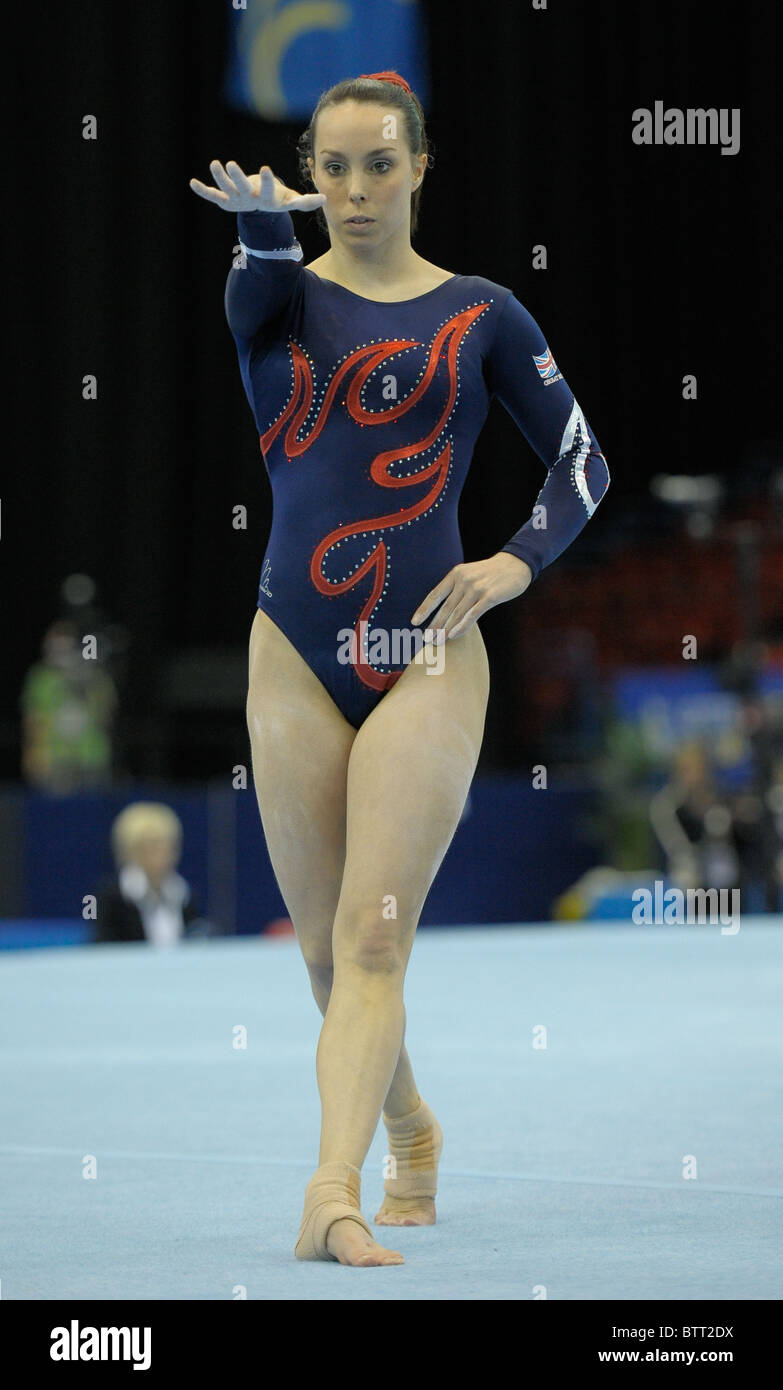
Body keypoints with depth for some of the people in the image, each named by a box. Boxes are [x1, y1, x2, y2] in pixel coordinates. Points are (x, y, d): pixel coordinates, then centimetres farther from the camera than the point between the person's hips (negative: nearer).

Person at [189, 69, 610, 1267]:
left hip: (427, 658, -2)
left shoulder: (480, 315, 4)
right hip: (295, 657, 2)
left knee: (373, 939, -13)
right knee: (327, 950, 10)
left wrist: (519, 562, -8)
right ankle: (412, 1132, 34)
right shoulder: (280, 298, 5)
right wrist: (268, 222, -45)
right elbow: (263, 293, -21)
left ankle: (333, 1200, -21)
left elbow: (581, 459, 10)